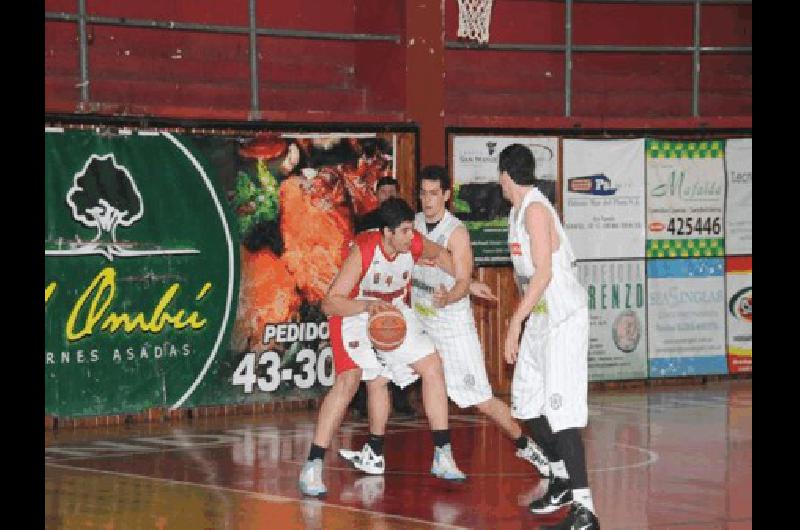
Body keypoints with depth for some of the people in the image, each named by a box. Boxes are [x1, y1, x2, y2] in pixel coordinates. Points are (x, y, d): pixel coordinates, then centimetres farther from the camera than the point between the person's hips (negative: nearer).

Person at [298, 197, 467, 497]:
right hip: (353, 314, -6)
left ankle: (443, 457, 9)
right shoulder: (363, 250, -31)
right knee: (349, 379, -26)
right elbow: (329, 303, -33)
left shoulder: (415, 244, -16)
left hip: (392, 312, 6)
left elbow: (440, 254, 11)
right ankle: (312, 466, -24)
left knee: (432, 366, 0)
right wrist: (368, 305, -47)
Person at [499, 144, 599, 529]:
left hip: (564, 317, -10)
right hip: (540, 318, 10)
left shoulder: (535, 208, -16)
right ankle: (562, 480, 32)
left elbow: (543, 272, -22)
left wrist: (515, 323, -22)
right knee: (527, 402, 17)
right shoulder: (518, 210, 13)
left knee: (560, 410, -16)